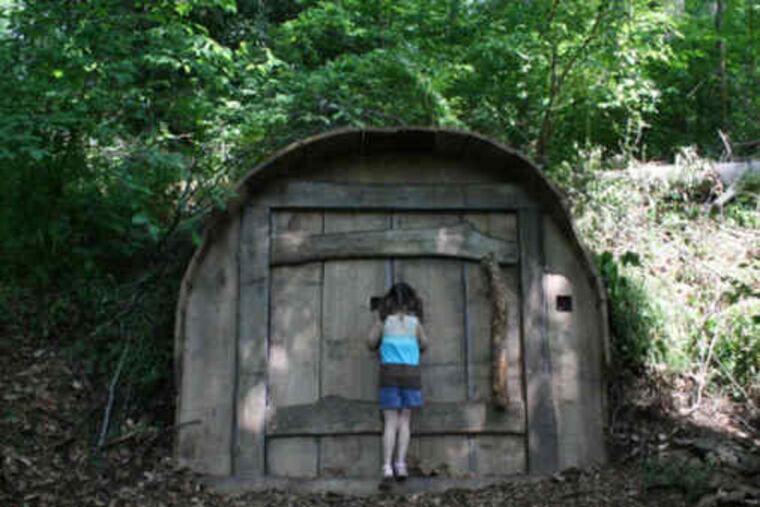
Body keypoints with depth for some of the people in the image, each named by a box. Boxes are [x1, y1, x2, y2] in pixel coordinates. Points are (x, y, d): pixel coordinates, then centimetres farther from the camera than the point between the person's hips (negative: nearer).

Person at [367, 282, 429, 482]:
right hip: (410, 371, 0)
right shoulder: (415, 321, 3)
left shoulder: (383, 320, 2)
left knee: (391, 422, -1)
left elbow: (372, 343, 8)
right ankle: (400, 464, -2)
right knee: (404, 421, 6)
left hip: (389, 371, 0)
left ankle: (387, 467, -8)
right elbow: (424, 345, 13)